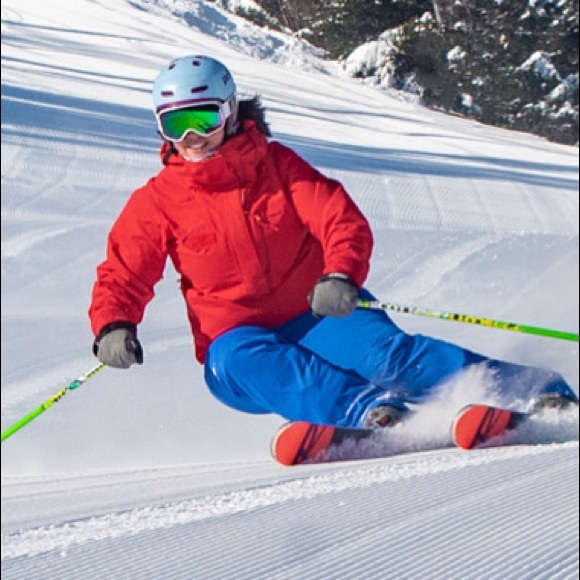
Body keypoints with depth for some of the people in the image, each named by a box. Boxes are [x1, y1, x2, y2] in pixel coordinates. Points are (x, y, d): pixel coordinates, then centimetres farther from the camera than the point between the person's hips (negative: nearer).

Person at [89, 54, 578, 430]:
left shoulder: (276, 165, 3)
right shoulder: (156, 203, 3)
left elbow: (343, 221, -5)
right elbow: (122, 277, 5)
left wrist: (341, 276, -27)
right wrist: (112, 327, -18)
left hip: (317, 316, 0)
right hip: (240, 337, 1)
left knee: (383, 350, -29)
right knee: (240, 361, -35)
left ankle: (540, 391, -34)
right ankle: (368, 409, -54)